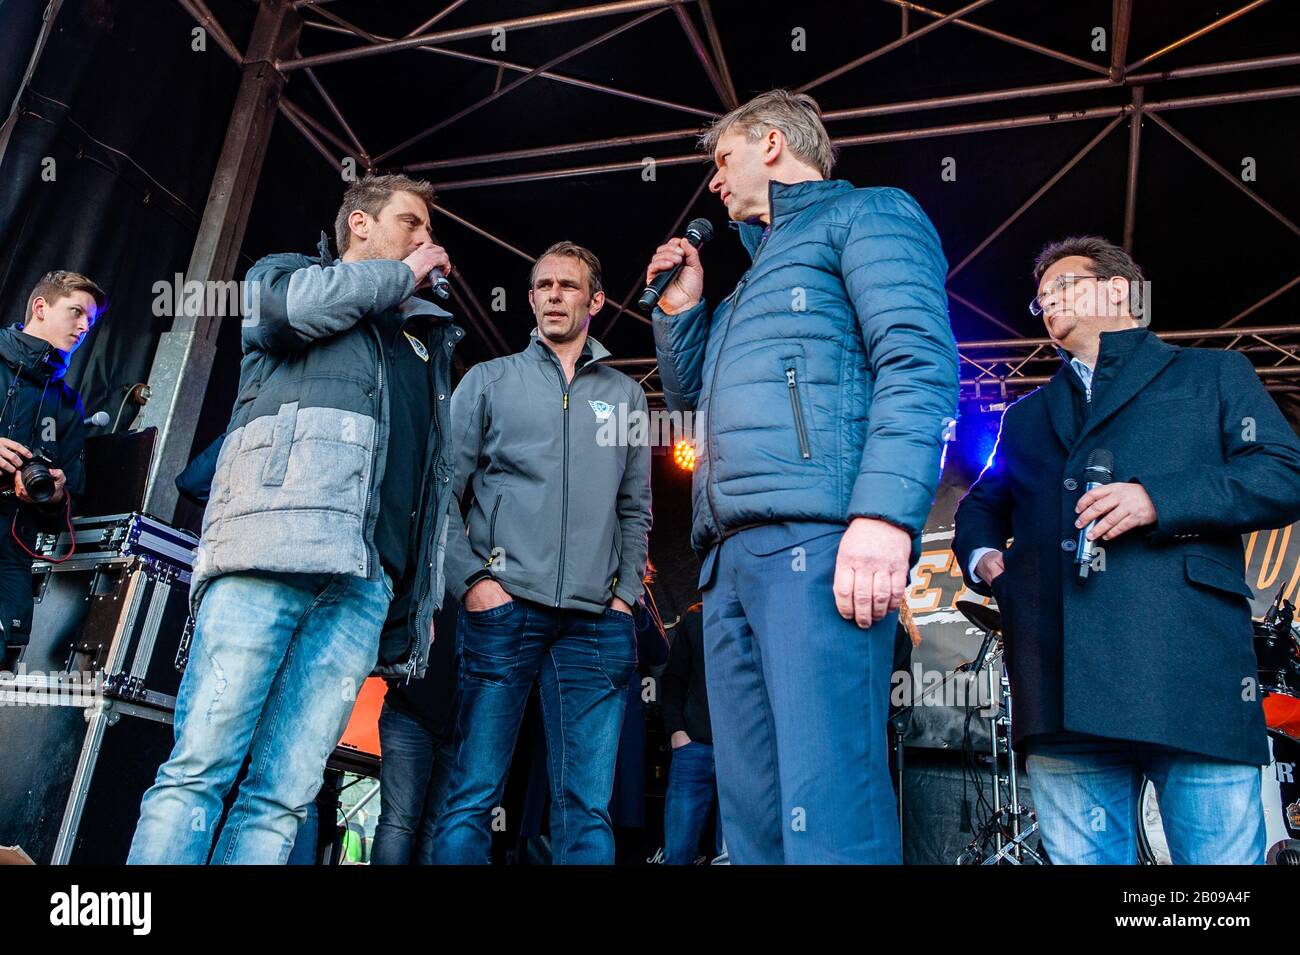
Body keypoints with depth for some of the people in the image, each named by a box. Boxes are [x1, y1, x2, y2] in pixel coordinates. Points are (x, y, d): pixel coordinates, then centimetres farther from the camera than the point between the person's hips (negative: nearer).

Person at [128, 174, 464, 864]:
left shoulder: (427, 343, 33)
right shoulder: (285, 270, 22)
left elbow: (439, 478, 26)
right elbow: (296, 304, -6)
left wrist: (428, 596, 15)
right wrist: (402, 274, 12)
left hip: (363, 580, 4)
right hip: (275, 545, -3)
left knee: (282, 797, -4)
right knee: (202, 767, -11)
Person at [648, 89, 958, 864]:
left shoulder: (867, 214, 9)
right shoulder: (758, 273, 34)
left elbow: (920, 364, -9)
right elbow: (688, 390, 41)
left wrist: (884, 512, -23)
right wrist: (682, 304, 26)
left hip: (815, 537, -8)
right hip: (731, 553, 9)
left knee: (828, 804, -14)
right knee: (751, 806, 7)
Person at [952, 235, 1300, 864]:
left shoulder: (1213, 375, 18)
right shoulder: (1026, 417, 30)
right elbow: (981, 505, 33)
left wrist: (1158, 500, -11)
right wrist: (982, 556, 9)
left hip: (1189, 671, -3)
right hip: (1063, 690, 3)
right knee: (1080, 854, 2)